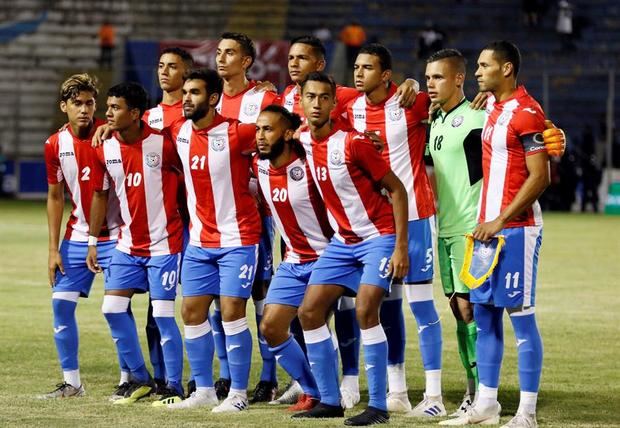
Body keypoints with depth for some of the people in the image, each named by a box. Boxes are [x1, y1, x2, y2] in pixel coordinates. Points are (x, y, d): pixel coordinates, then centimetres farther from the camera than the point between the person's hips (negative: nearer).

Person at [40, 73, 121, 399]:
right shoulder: (55, 145, 1)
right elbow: (55, 197, 10)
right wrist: (54, 249, 7)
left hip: (113, 236, -5)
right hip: (76, 238, 5)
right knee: (61, 303, 1)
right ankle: (71, 382, 11)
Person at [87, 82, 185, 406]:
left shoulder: (162, 144, -15)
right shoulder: (104, 150, 1)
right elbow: (101, 195, 11)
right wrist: (92, 242, 11)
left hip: (164, 243, -6)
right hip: (128, 243, 6)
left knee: (162, 315, -7)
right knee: (113, 308, 1)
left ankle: (174, 387, 5)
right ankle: (140, 380, 15)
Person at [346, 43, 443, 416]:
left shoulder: (410, 103, -11)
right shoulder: (352, 109, 5)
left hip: (413, 214, -6)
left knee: (420, 303, -5)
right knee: (387, 303, 9)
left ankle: (434, 395, -3)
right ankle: (397, 391, 17)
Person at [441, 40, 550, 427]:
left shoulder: (526, 112, -13)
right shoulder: (492, 106, 14)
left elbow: (540, 177, -17)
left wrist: (501, 220, -17)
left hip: (517, 229, -9)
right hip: (489, 226, 9)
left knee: (522, 316, -6)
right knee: (484, 314, 9)